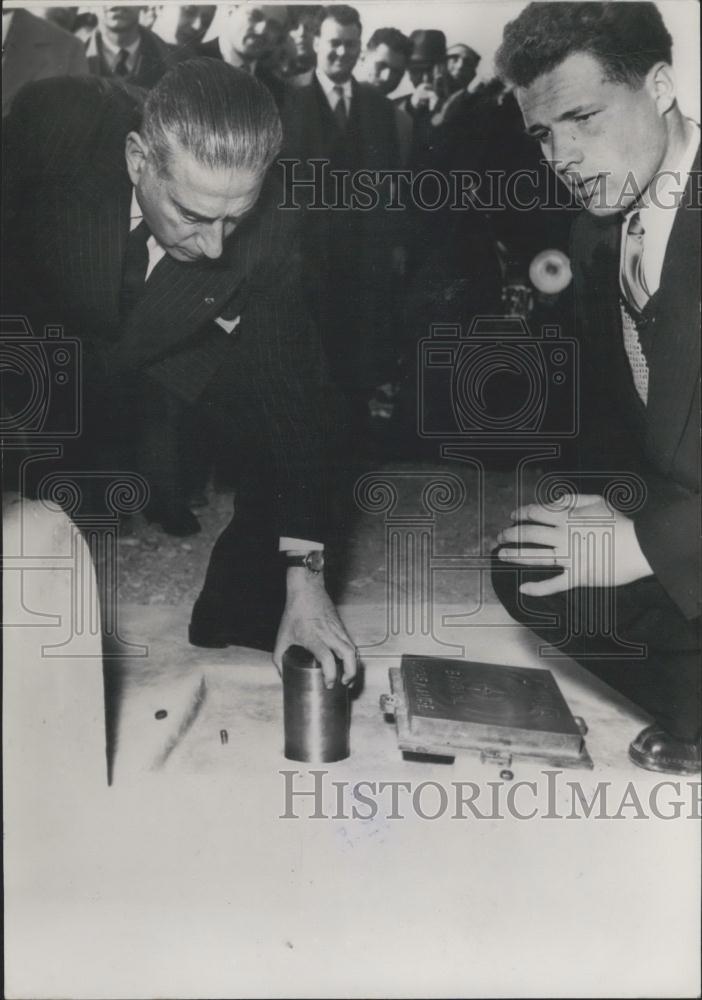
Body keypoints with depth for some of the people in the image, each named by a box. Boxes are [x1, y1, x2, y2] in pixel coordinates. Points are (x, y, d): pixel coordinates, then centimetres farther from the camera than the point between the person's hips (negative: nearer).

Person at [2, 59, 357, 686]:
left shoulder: (269, 228, -30)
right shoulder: (58, 119, -32)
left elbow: (286, 391, -26)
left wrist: (304, 572, -29)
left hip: (174, 365, 1)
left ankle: (233, 629, 8)